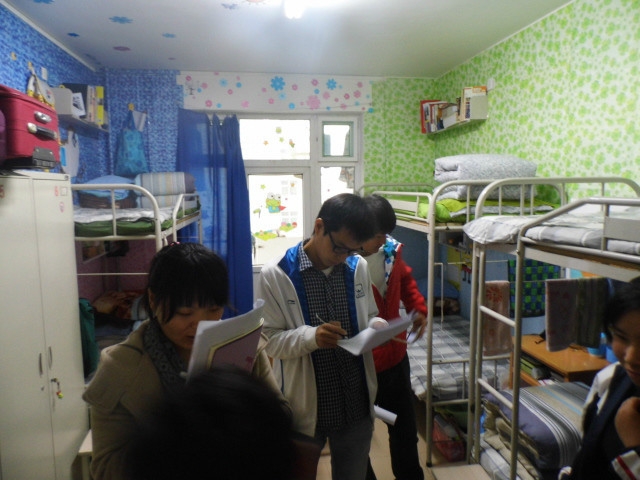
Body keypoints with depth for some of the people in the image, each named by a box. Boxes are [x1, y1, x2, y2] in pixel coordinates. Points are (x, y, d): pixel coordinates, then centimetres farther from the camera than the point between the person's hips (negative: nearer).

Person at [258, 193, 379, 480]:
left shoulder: (359, 267, -1)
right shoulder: (276, 274, -15)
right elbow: (271, 340, -13)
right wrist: (311, 337, -30)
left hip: (356, 403, 4)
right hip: (304, 407, -3)